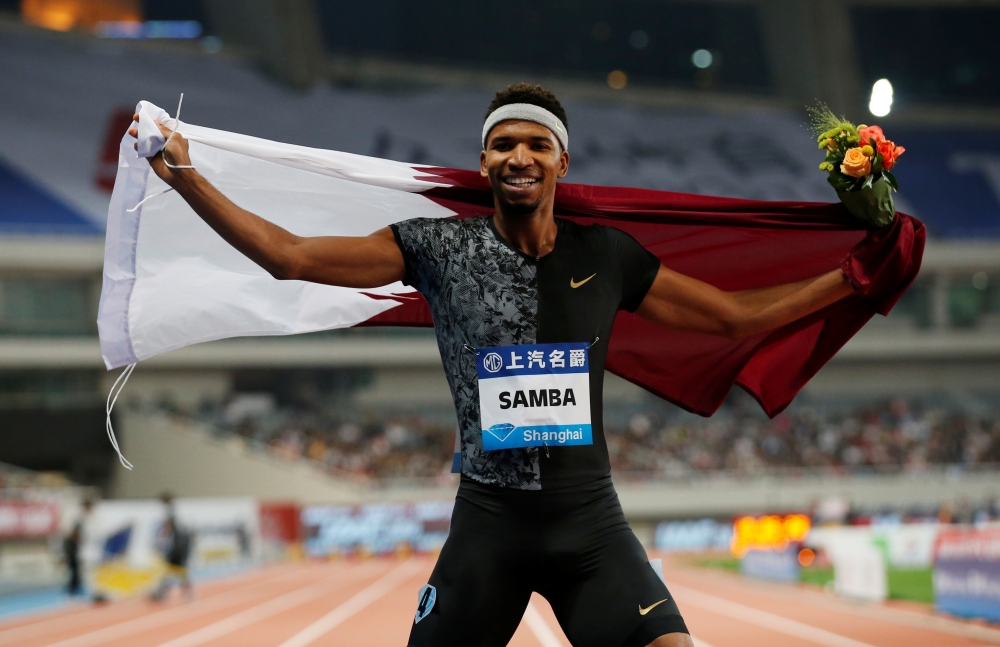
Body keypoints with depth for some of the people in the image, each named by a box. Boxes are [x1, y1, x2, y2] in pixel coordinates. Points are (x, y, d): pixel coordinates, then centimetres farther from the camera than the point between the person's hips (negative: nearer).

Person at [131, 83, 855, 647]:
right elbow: (289, 255, 0)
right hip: (488, 519, 0)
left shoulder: (608, 257, 6)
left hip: (591, 519, 1)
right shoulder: (438, 247, 1)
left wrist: (846, 279, 7)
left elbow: (737, 314, 14)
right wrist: (184, 177, -2)